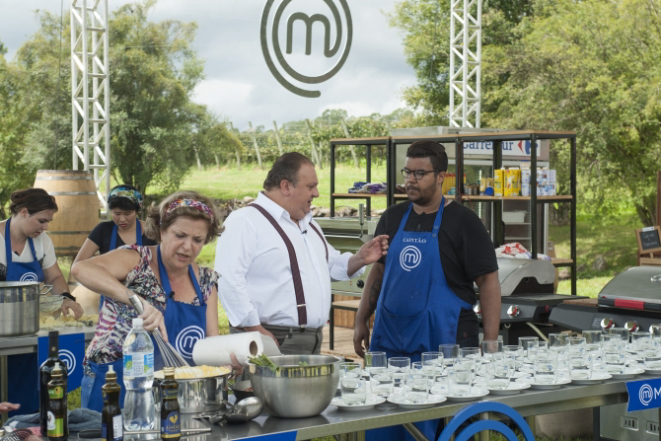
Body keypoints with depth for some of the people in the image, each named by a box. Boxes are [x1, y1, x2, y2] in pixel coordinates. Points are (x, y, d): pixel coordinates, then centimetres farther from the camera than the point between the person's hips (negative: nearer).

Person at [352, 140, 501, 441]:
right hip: (389, 336, 5)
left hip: (442, 342, -4)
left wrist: (490, 343, -11)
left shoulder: (462, 221, -3)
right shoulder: (392, 218, 11)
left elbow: (488, 283, -5)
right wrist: (361, 322, 13)